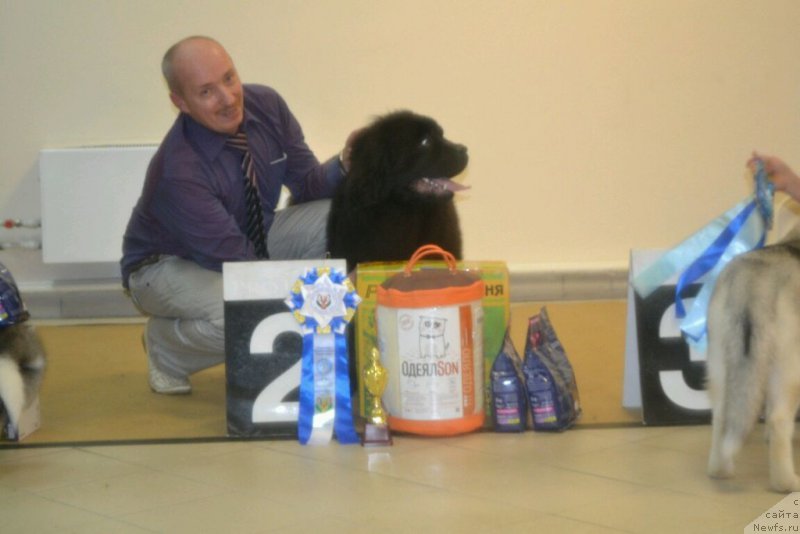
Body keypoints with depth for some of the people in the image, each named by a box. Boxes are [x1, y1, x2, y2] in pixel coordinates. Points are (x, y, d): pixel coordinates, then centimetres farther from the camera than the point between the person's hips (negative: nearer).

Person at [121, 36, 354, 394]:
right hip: (170, 264, -6)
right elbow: (238, 263, -29)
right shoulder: (177, 173, -34)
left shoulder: (266, 105, -16)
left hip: (253, 238, 7)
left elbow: (307, 185, -4)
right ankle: (166, 345, -3)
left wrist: (344, 166, -26)